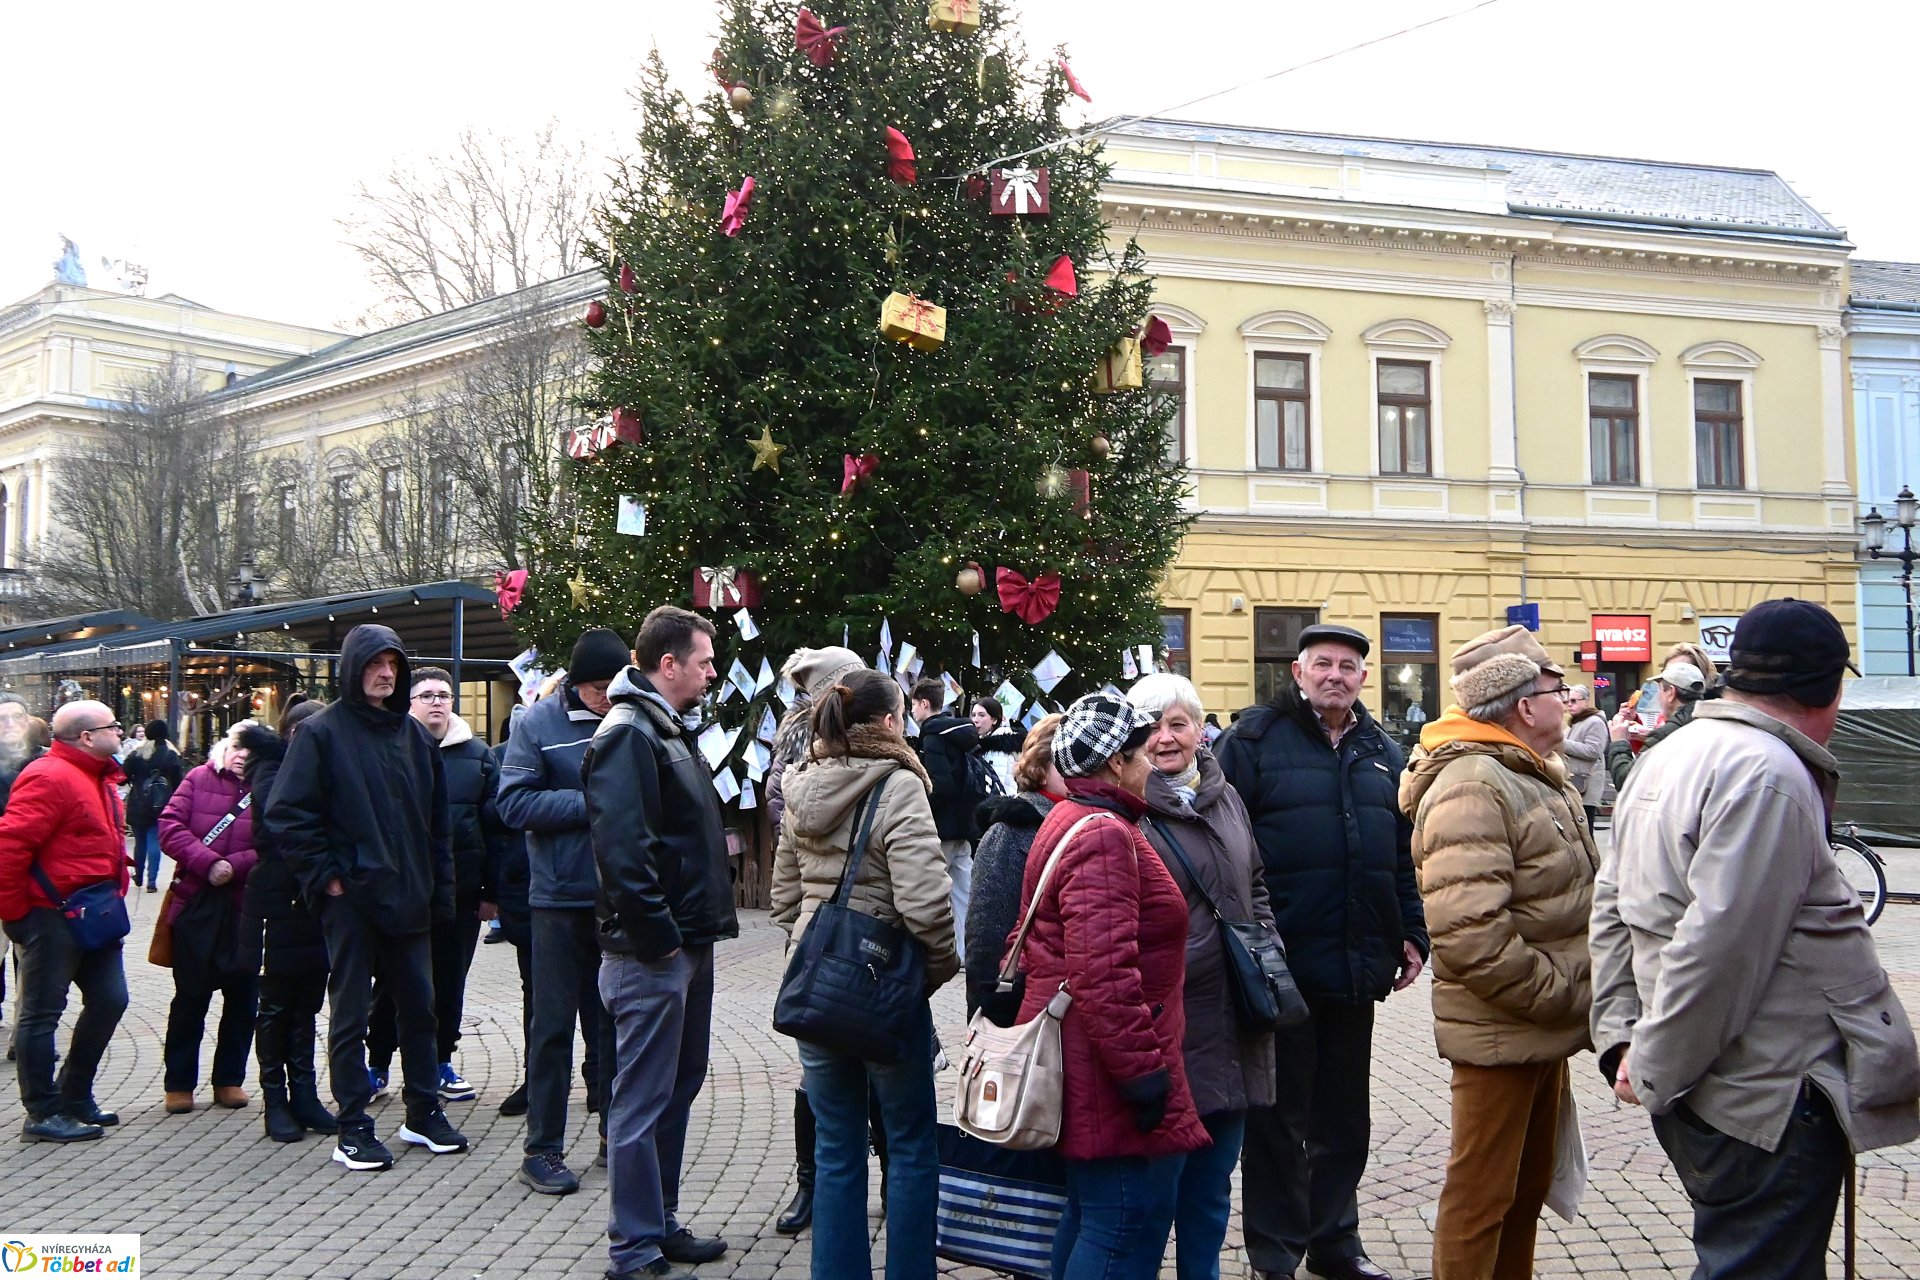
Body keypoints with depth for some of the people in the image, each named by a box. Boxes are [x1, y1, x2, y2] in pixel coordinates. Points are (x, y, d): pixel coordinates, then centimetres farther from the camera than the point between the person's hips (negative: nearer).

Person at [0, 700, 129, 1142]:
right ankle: (44, 1114, 8)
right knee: (42, 1012, 1)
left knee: (109, 1000, 13)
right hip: (52, 917, -10)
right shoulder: (50, 778, -18)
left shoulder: (99, 777, 14)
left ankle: (74, 1097, 26)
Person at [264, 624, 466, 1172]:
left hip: (409, 898, 5)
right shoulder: (322, 732, -6)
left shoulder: (415, 735, 11)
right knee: (350, 1014, 3)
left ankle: (424, 1114, 25)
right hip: (350, 898, -5)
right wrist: (326, 875, -13)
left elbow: (437, 820, 16)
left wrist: (440, 889, 10)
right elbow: (286, 813, -11)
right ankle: (353, 1130, 12)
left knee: (419, 1006, 12)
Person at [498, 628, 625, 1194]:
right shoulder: (539, 723, -5)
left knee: (614, 1019, 14)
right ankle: (543, 1148, 15)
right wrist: (591, 803, -16)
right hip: (561, 897, -2)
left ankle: (614, 1131, 27)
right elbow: (514, 803, -11)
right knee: (554, 1023, 5)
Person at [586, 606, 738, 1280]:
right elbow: (621, 850, -24)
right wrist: (659, 939, -20)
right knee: (643, 1099, -1)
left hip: (689, 944, 10)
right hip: (652, 952, -10)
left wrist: (702, 928, 14)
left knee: (678, 1086, 18)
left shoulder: (671, 730, 16)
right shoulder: (627, 734, -16)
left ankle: (661, 1222, 30)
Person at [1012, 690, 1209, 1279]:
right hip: (1111, 1078, -11)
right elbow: (1103, 975, -28)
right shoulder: (1104, 837, -19)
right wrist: (1143, 1073, -23)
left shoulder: (1068, 822, 15)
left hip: (1081, 1072, 11)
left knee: (1088, 1219, 21)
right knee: (1129, 1232, -4)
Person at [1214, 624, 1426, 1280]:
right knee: (1279, 1113, 6)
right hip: (1281, 963, -5)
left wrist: (1412, 933, 12)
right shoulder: (1255, 738, -6)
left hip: (1357, 965, 6)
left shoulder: (1381, 751, 12)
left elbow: (1404, 852, 18)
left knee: (1345, 1111, 16)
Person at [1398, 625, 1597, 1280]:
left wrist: (1571, 994, 12)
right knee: (1481, 1197, 2)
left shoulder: (1540, 778, 14)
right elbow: (1469, 934, -28)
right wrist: (1563, 994, -19)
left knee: (1529, 1188, 20)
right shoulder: (1470, 786, -20)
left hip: (1547, 1028, 10)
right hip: (1500, 1034, -10)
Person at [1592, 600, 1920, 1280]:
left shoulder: (1667, 757, 12)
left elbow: (1613, 903, 14)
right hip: (1772, 1099, -10)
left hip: (1707, 1095, 10)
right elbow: (1718, 945, -25)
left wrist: (1621, 1035, 10)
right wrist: (1656, 1072, -16)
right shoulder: (1772, 776, -19)